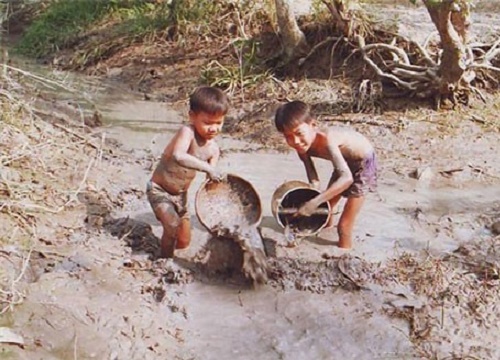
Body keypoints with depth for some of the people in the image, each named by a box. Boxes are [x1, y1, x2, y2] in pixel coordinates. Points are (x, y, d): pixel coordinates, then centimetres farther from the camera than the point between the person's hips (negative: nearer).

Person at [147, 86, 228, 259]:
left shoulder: (214, 150, -8)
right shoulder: (187, 132, -27)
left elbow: (212, 182, -5)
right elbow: (178, 156, -47)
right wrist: (206, 167, -49)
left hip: (180, 194, 7)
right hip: (159, 190, -7)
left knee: (184, 242, 12)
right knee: (173, 226, -26)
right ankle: (165, 260, -3)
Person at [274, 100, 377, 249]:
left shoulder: (326, 139, -40)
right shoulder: (302, 146, -19)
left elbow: (347, 178, -48)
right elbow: (313, 180, -15)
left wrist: (315, 202, -52)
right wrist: (312, 204, -33)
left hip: (363, 163, -7)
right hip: (345, 162, 7)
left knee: (344, 226, -8)